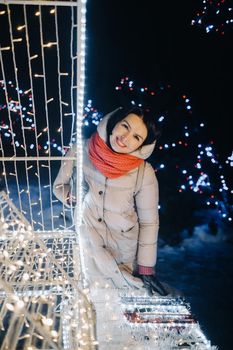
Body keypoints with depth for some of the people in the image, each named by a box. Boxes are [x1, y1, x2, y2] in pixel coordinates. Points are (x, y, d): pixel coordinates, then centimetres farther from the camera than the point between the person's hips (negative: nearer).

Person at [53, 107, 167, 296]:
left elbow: (149, 223, -9)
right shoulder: (81, 151, -16)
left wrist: (146, 270, -6)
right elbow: (60, 186, 1)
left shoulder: (144, 173, -20)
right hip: (89, 245, 1)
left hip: (126, 252, -1)